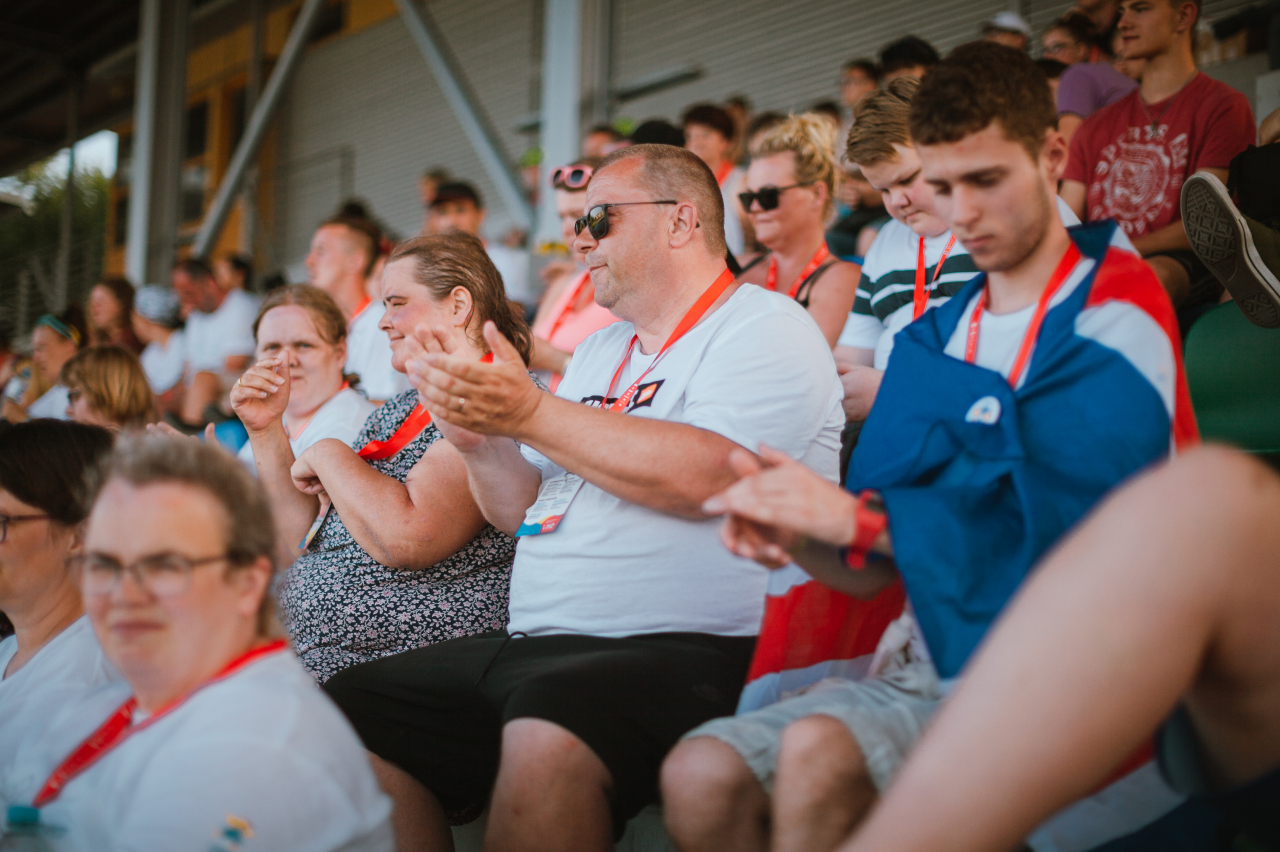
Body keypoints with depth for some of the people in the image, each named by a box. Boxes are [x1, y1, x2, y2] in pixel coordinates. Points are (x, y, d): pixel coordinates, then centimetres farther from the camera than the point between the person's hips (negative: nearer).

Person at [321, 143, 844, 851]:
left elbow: (705, 476, -19)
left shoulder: (765, 328, 0)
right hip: (528, 646, 8)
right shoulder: (599, 351, 25)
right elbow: (524, 512, 25)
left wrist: (529, 413, -15)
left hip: (682, 650, -8)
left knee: (548, 737, -37)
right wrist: (479, 443, 4)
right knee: (344, 713, -8)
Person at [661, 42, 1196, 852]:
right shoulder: (934, 339, 14)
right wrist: (795, 535, -12)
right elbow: (880, 569, 10)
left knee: (821, 752, -31)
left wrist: (854, 517, -21)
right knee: (701, 775, -17)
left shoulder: (1115, 316, -4)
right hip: (931, 660, 6)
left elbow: (1060, 514, -19)